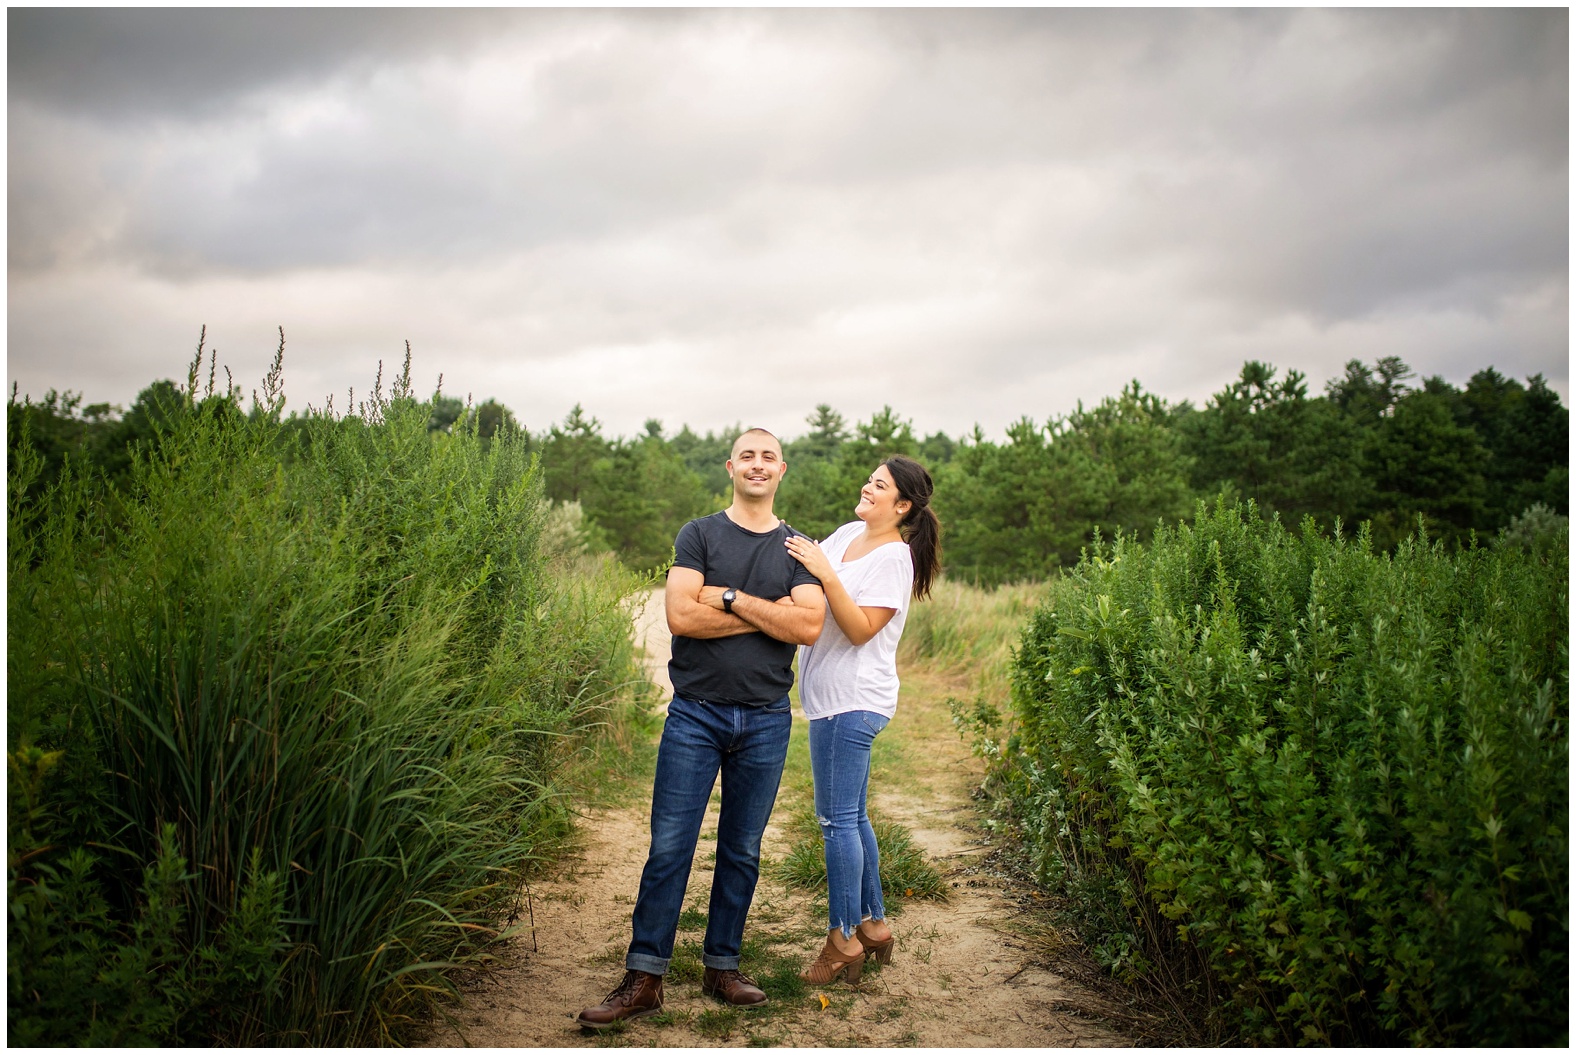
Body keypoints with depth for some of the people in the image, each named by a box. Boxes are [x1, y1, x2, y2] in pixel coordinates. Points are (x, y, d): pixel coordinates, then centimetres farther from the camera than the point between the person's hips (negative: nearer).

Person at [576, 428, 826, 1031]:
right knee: (669, 847, -2)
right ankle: (643, 980, 7)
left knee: (741, 851, 11)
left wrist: (729, 597, -12)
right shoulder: (699, 535, 3)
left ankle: (721, 968, 24)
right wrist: (769, 612, -10)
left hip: (765, 721, 2)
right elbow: (681, 616, -11)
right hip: (696, 715, -2)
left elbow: (809, 627, -8)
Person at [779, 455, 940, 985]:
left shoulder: (893, 557, -13)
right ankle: (873, 924, 27)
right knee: (850, 817, 15)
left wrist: (824, 572, -25)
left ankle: (843, 941, 6)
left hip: (853, 698, -9)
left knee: (837, 819, -4)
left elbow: (860, 629, -20)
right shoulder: (848, 533, 11)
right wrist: (795, 552, 2)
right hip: (833, 696, 9)